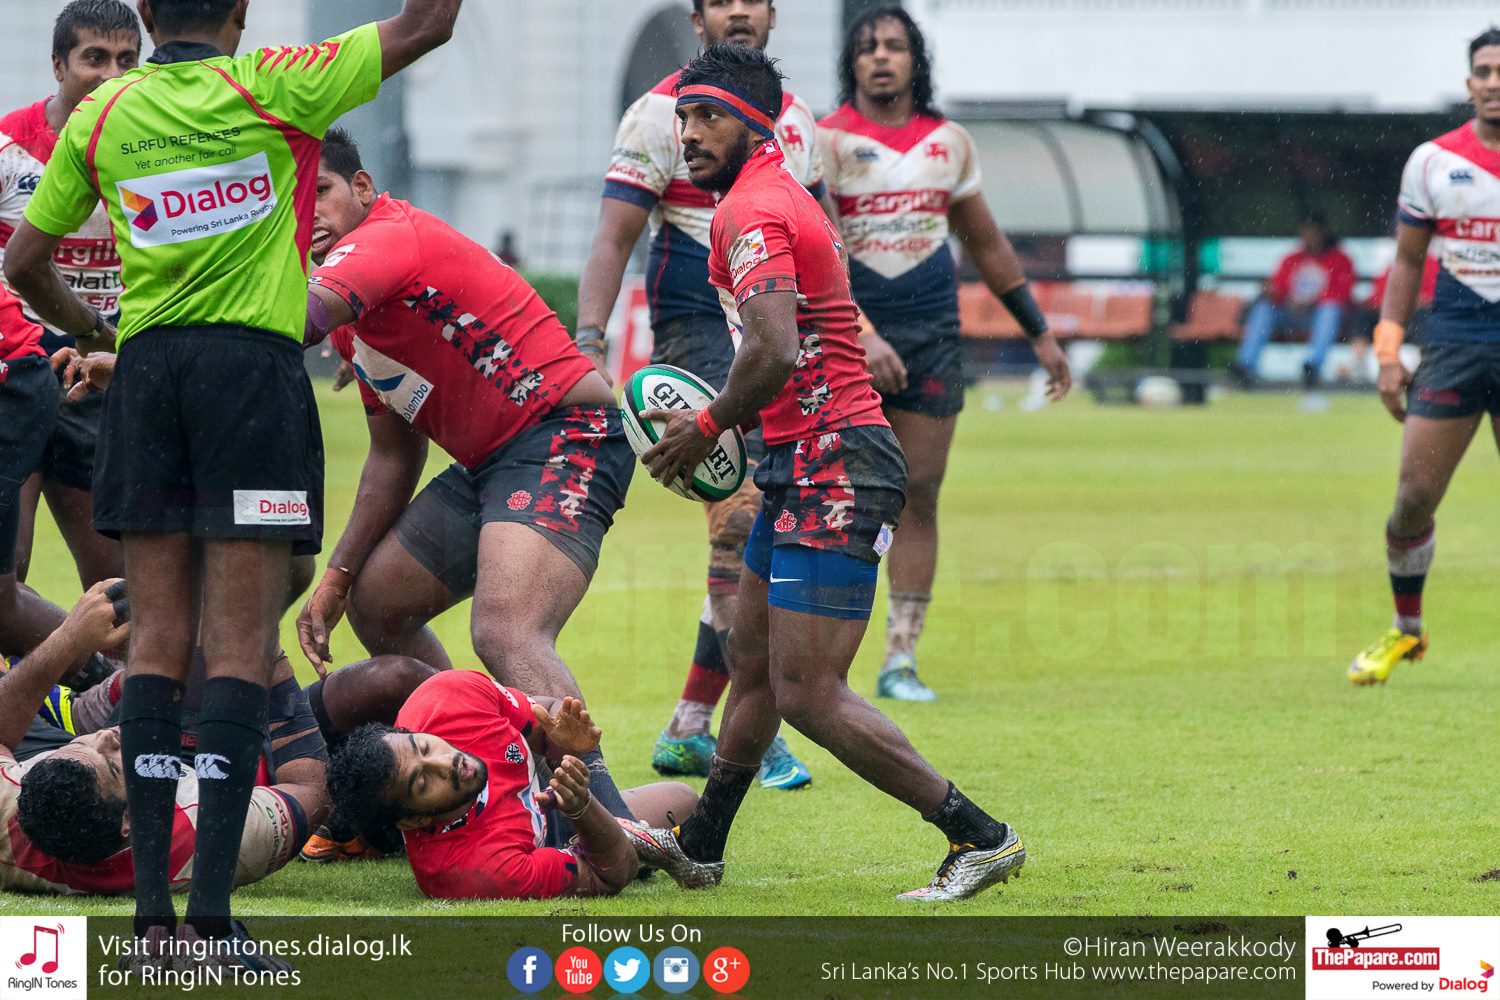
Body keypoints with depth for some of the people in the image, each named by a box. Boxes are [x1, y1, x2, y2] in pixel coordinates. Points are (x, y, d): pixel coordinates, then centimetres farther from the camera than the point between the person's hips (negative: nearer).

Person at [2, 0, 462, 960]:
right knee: (242, 644, -5)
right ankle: (211, 912, -14)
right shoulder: (272, 88, -2)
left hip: (146, 369, 3)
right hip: (254, 367, -3)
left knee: (158, 637, 6)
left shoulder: (101, 115, 9)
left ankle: (153, 911, -2)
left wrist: (90, 327, 32)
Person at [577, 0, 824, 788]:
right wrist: (589, 344, -20)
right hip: (698, 333, -7)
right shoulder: (663, 112, -5)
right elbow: (613, 240, -9)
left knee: (760, 543, 6)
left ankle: (688, 730, 14)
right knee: (742, 521, -18)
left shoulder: (795, 118, 14)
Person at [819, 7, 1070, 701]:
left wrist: (1040, 333, 21)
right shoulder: (827, 141, -5)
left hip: (931, 332, 4)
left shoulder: (948, 142, 10)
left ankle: (900, 661, 6)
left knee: (919, 495, 2)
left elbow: (987, 245, 20)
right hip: (848, 333, -4)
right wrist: (860, 334, -29)